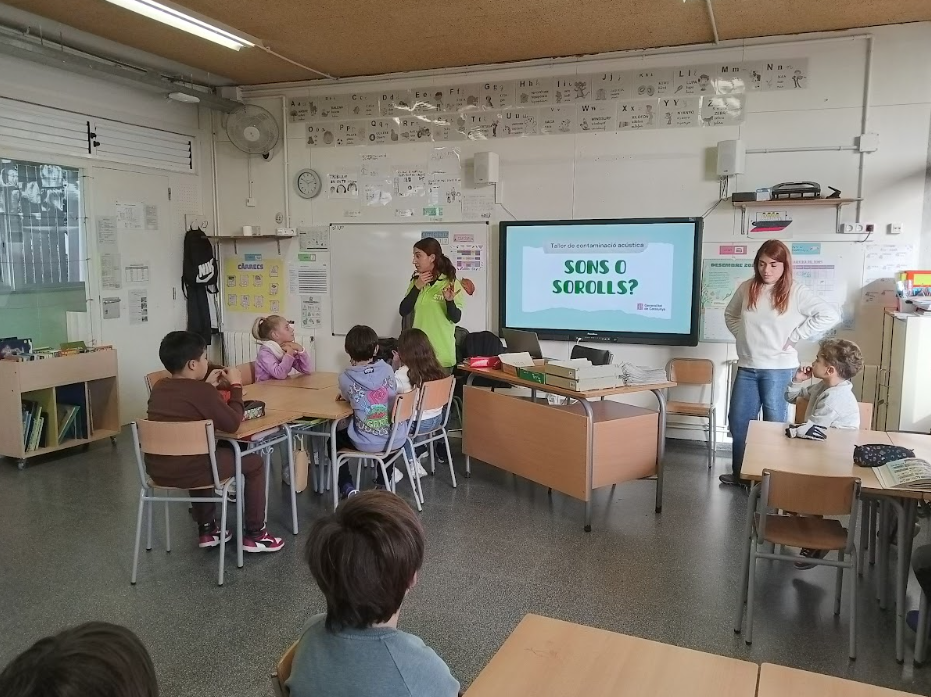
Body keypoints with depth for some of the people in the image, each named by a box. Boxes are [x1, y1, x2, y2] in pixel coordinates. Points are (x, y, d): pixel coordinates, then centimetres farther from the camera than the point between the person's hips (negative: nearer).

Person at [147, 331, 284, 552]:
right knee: (254, 462, 9)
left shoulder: (159, 387, 7)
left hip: (157, 469, 8)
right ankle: (255, 534, 18)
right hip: (187, 471, -8)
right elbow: (233, 423, -9)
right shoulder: (202, 391, -16)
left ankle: (207, 530, 39)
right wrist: (236, 385, 0)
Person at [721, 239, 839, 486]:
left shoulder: (795, 293, -9)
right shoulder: (747, 288, 3)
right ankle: (740, 473, 25)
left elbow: (830, 316, -14)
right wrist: (742, 336, 5)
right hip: (746, 368, 5)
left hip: (779, 370, -4)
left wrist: (794, 337, -13)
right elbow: (730, 314, 20)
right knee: (738, 422, 9)